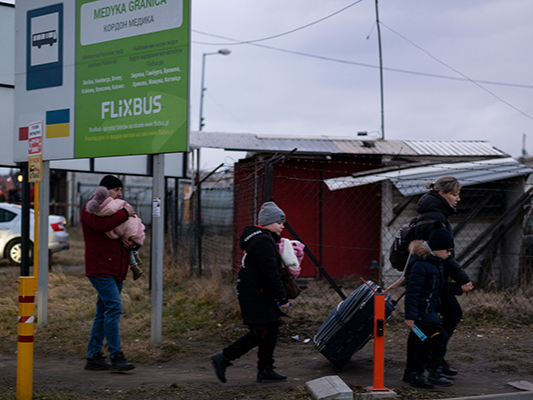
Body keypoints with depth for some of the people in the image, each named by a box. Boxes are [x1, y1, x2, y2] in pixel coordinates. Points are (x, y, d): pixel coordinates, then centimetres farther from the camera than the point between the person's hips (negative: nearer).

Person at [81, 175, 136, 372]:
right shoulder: (90, 208, -4)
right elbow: (101, 225, -26)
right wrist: (124, 213, -18)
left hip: (115, 270, 9)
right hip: (100, 268, -9)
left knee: (104, 312, 9)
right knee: (114, 307, -17)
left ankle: (93, 356, 13)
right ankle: (116, 356, -16)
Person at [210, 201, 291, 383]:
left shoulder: (264, 239, 17)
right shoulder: (263, 242, -18)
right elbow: (270, 273, -22)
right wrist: (282, 298, -18)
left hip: (260, 295, 11)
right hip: (255, 295, -11)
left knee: (270, 330, 12)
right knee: (260, 332, -9)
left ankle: (265, 370, 19)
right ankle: (223, 358, -4)